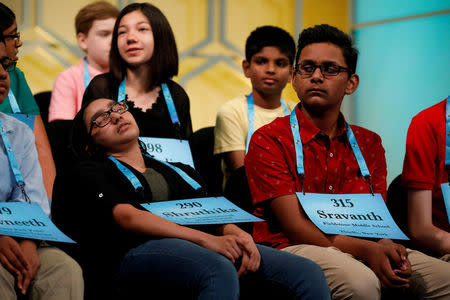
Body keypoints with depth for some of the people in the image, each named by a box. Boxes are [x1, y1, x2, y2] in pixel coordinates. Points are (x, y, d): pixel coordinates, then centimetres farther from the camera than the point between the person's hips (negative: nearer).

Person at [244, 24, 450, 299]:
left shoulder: (369, 143, 16)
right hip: (294, 248, -5)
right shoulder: (269, 140, -2)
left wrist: (387, 246, -17)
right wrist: (367, 250, -24)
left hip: (359, 249, 5)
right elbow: (295, 225, -10)